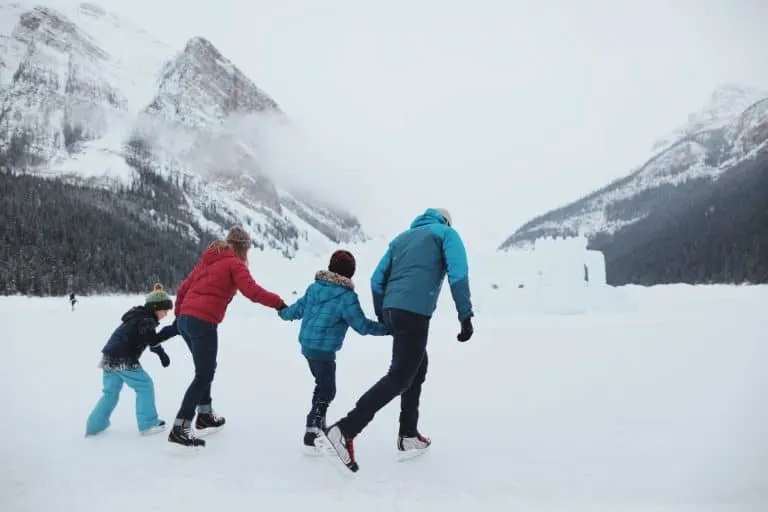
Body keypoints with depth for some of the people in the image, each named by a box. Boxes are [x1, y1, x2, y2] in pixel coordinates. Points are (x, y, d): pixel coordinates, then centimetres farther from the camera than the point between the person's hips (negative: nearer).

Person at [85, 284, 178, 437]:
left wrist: (162, 353, 16)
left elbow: (149, 339, 26)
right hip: (123, 361, -9)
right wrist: (173, 329, -32)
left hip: (109, 358, 9)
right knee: (145, 385, 0)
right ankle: (148, 424, 3)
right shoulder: (145, 320, -14)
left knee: (110, 392, 19)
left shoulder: (141, 316, 17)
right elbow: (152, 340, -29)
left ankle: (95, 426, 24)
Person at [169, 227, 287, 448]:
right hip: (203, 323, -9)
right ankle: (180, 428, -5)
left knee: (205, 369, 23)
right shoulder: (234, 263, -3)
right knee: (203, 375, -2)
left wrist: (179, 316, 29)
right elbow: (252, 291, -18)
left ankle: (205, 414, 33)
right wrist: (277, 302, -12)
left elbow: (183, 288, 21)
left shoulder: (207, 259, 19)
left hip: (185, 319, 9)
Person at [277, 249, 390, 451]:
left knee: (322, 384, 22)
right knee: (327, 391, 0)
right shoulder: (347, 296, -18)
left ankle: (318, 424, 33)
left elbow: (298, 308, 15)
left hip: (307, 345, 8)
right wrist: (386, 329, -2)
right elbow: (362, 325, -13)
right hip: (324, 349, -8)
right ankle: (312, 434, -1)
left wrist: (283, 312, 36)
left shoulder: (314, 287, 3)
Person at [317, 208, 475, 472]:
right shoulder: (447, 233, 11)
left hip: (393, 309, 7)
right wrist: (466, 316, -7)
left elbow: (377, 279, 17)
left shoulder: (402, 237, 25)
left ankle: (409, 436, 24)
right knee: (399, 377, -7)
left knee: (418, 368, 22)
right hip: (415, 312, -7)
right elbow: (458, 274, -7)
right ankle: (343, 432, -17)